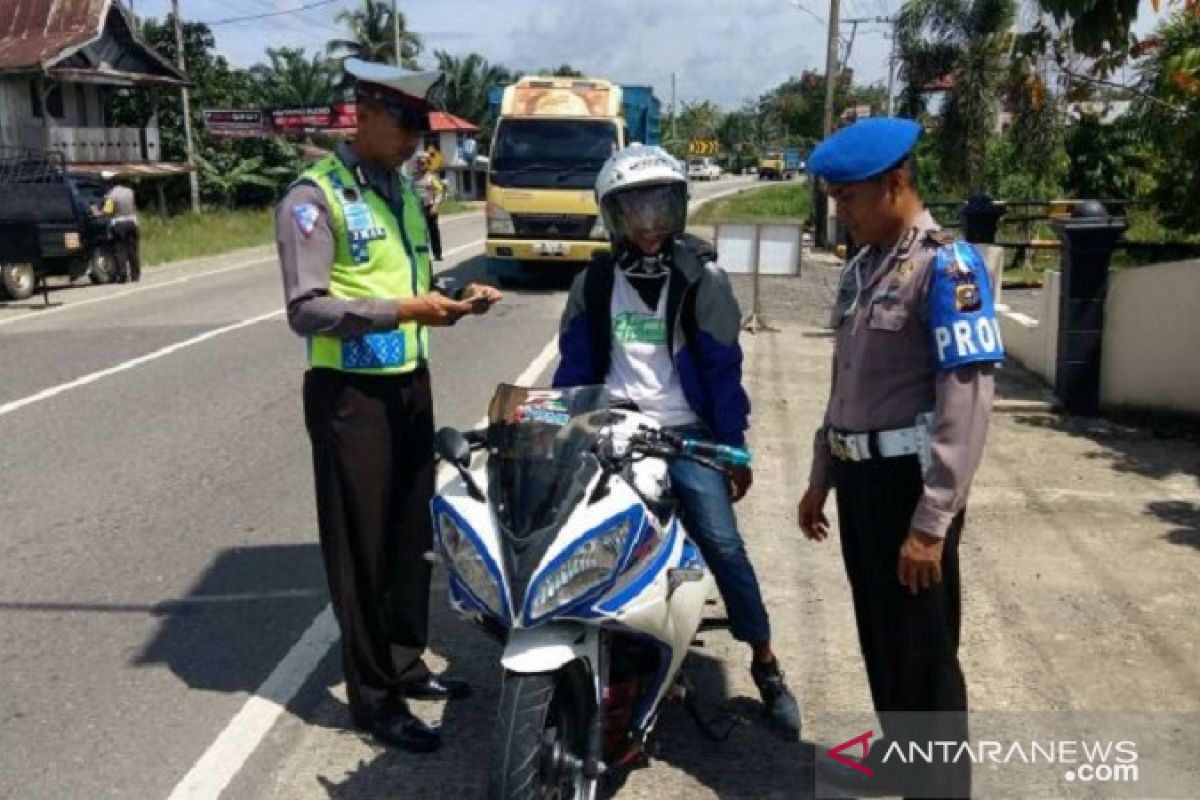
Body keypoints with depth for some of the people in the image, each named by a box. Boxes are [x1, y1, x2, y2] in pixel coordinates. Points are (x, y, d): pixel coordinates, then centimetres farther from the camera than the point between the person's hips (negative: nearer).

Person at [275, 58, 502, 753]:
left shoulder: (404, 188, 12)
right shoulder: (315, 198, -13)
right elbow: (306, 310, -20)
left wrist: (456, 300, 0)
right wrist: (402, 310, -27)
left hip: (411, 383, 8)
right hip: (351, 394, -8)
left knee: (411, 534, 17)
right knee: (361, 546, 2)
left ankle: (406, 665, 34)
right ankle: (373, 697, 15)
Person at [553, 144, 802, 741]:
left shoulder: (701, 278, -1)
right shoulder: (593, 283, 7)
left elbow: (724, 367, -1)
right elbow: (574, 367, 11)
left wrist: (734, 448, -3)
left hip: (684, 432, -2)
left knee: (723, 546, -10)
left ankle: (765, 667, 7)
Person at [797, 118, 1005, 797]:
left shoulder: (947, 266, -14)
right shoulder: (862, 268, 12)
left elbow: (968, 403, -20)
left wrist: (932, 522, -23)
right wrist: (821, 479, 20)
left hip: (911, 481, -8)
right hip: (861, 477, 8)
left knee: (923, 651, 2)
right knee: (879, 636, 20)